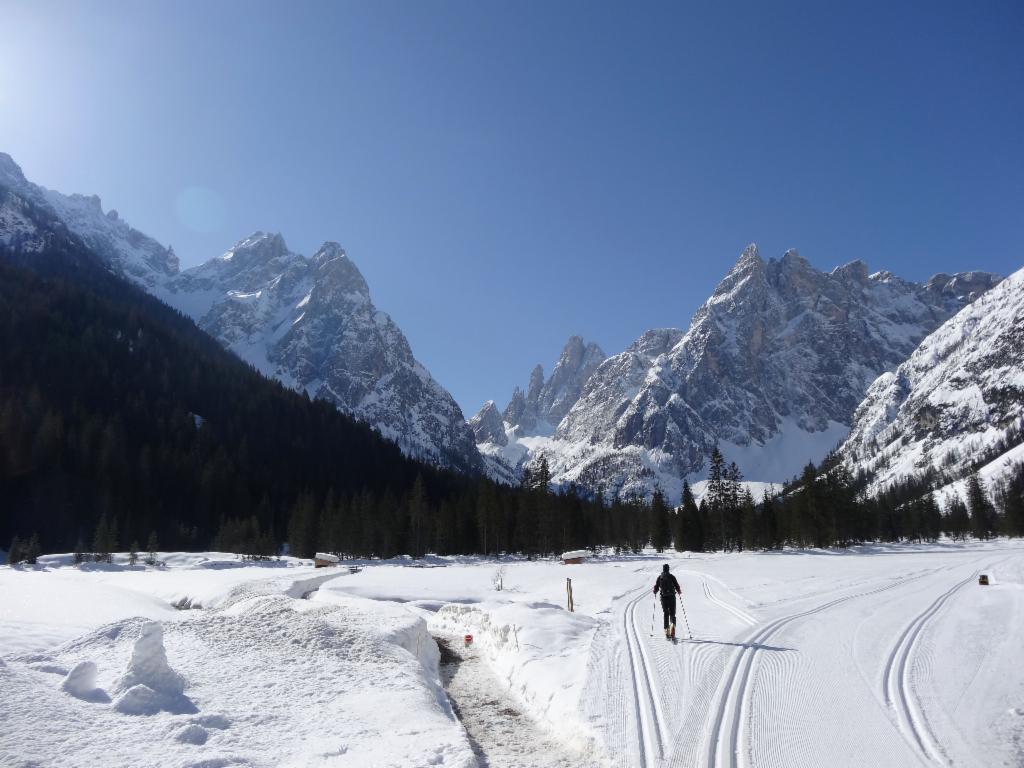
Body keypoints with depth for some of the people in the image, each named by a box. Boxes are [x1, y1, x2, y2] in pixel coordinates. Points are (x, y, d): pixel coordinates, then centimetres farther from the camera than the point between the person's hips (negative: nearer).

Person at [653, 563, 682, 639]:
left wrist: (655, 592, 22)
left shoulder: (659, 577, 1)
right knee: (672, 614, 6)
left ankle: (667, 632, 7)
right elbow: (677, 586, -5)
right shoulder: (672, 577, -3)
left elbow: (656, 588, 0)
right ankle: (672, 626, -21)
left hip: (663, 597, 1)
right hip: (672, 597, -1)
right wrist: (679, 591, 17)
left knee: (666, 615, 11)